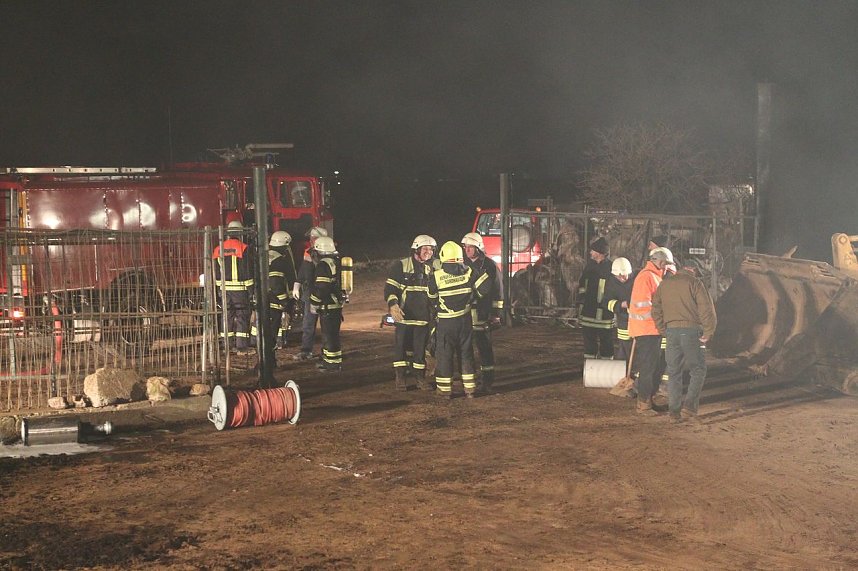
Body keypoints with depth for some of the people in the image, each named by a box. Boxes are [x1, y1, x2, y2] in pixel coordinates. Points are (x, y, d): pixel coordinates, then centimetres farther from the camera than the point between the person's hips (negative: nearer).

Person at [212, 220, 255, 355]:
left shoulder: (218, 249, 9)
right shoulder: (243, 248, -7)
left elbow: (215, 271, 14)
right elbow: (248, 271, -9)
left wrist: (219, 287, 21)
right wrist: (251, 288, -5)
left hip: (225, 288, 5)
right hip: (240, 288, -5)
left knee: (227, 316, 12)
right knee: (242, 316, -2)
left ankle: (227, 345, 14)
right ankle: (242, 347, -6)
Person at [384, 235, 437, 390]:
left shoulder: (431, 269, 14)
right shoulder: (401, 265, -4)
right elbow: (390, 288, -8)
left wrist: (435, 312, 21)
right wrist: (393, 304, -22)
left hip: (423, 317, 4)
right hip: (403, 316, -4)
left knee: (421, 348, 6)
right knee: (400, 346, 0)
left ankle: (420, 377, 14)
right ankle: (399, 377, 7)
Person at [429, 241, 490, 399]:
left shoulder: (437, 276, -11)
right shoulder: (469, 272, -5)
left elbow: (431, 297, 1)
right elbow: (485, 286, -9)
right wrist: (474, 295, 9)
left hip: (445, 322, -3)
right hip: (465, 320, 3)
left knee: (444, 355, 7)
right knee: (466, 353, 12)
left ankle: (444, 389, 9)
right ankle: (469, 389, 15)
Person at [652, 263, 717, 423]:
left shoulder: (664, 284, 15)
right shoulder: (695, 283, 0)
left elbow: (656, 310, 13)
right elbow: (707, 309, -7)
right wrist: (708, 332, -2)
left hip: (671, 331, 4)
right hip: (691, 330, -4)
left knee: (673, 372, 10)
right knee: (698, 370, 6)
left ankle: (674, 411, 9)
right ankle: (689, 405, -6)